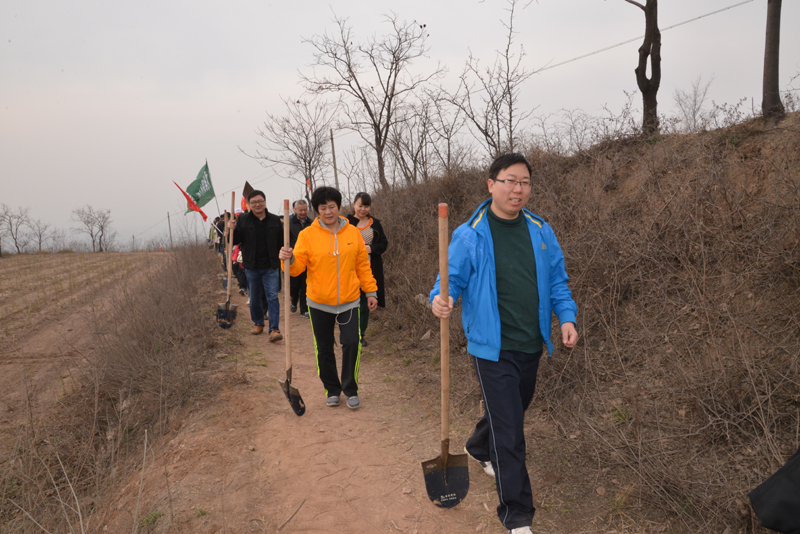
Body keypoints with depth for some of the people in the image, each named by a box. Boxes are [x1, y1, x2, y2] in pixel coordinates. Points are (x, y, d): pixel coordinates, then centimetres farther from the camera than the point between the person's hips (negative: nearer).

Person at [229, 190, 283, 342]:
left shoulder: (275, 220, 2)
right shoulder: (242, 219, 0)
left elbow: (281, 243, 7)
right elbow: (235, 241, 1)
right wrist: (233, 230, -19)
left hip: (271, 267, -1)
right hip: (251, 267, 1)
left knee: (272, 297, -5)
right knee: (254, 298, 13)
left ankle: (274, 329, -4)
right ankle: (258, 323, 32)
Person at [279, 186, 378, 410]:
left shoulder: (352, 232, 2)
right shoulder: (307, 235, -4)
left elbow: (363, 265, 6)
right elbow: (298, 266, -7)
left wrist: (371, 291, 6)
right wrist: (289, 259, -28)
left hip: (349, 301, 0)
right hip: (319, 303, 0)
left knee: (352, 343, -7)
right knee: (324, 348, 10)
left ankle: (350, 389, 13)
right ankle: (332, 389, 29)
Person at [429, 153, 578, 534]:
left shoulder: (541, 231, 4)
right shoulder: (469, 235, -10)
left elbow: (557, 280, 9)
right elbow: (452, 278, -8)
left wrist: (566, 316, -5)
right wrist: (441, 299, -31)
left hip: (531, 345, 6)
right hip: (493, 348, -6)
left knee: (510, 412, 25)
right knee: (509, 431, -5)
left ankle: (479, 449, 56)